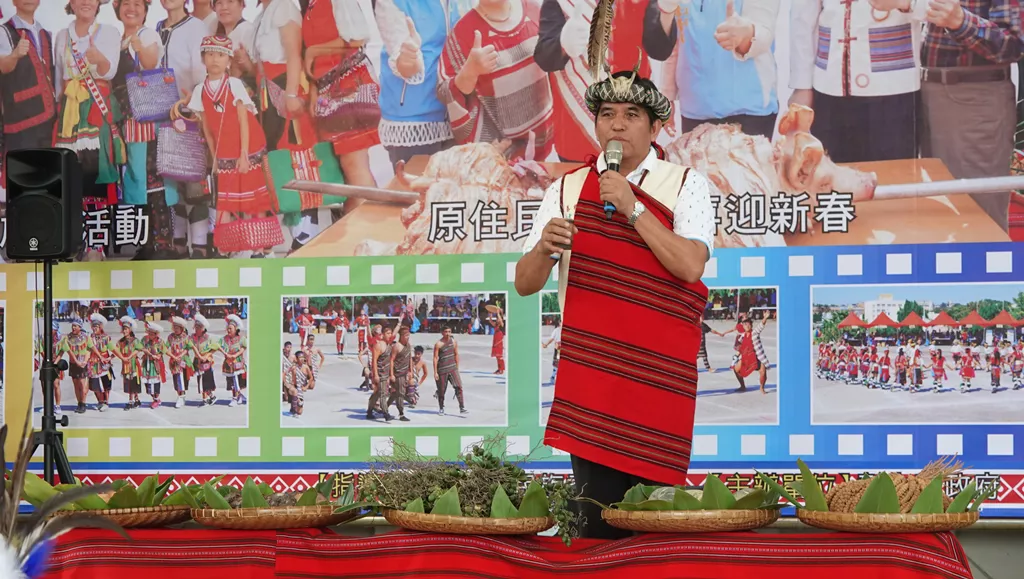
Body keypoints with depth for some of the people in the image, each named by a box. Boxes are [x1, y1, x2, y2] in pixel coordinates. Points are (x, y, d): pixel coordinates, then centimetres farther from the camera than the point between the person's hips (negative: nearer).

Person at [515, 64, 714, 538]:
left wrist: (632, 208, -16)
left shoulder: (684, 186, 3)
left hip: (659, 373, -2)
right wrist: (544, 248, -16)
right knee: (596, 511, -2)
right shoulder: (567, 190, 10)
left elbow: (690, 266, -13)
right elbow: (525, 283, 5)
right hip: (588, 375, 2)